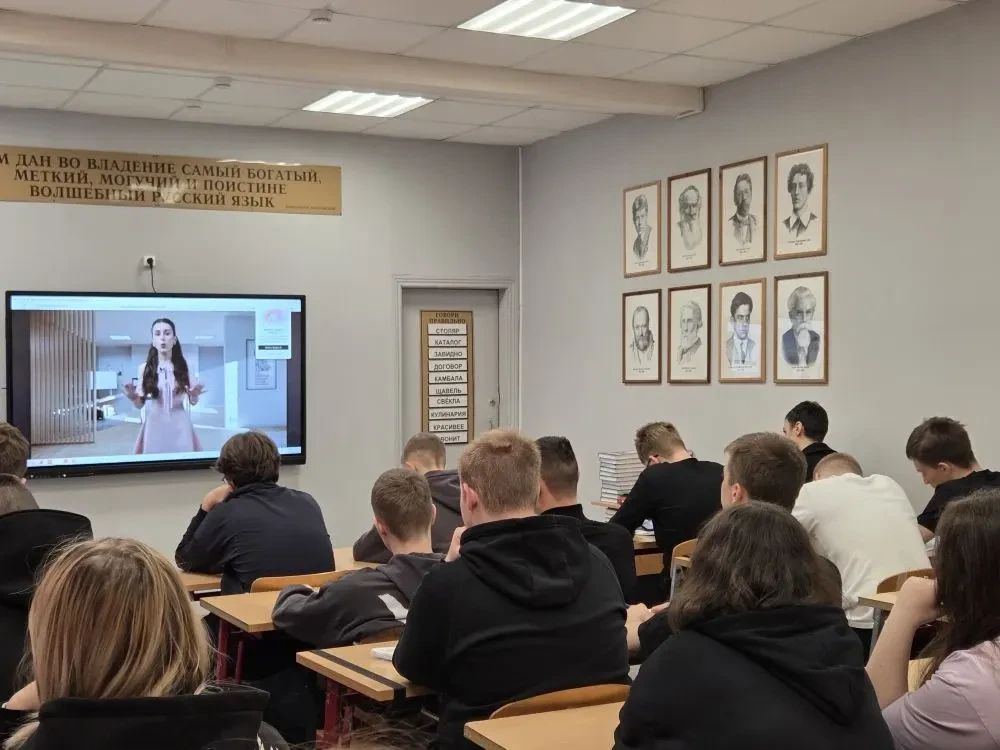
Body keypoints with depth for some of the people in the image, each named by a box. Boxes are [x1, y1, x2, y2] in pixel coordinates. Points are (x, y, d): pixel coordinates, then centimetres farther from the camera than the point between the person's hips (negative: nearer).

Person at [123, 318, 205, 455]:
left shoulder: (183, 366, 1)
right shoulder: (144, 368, 0)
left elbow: (193, 401, 6)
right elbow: (140, 404, 4)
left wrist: (194, 395, -15)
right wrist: (133, 398, -17)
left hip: (179, 425, 0)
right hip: (154, 425, 0)